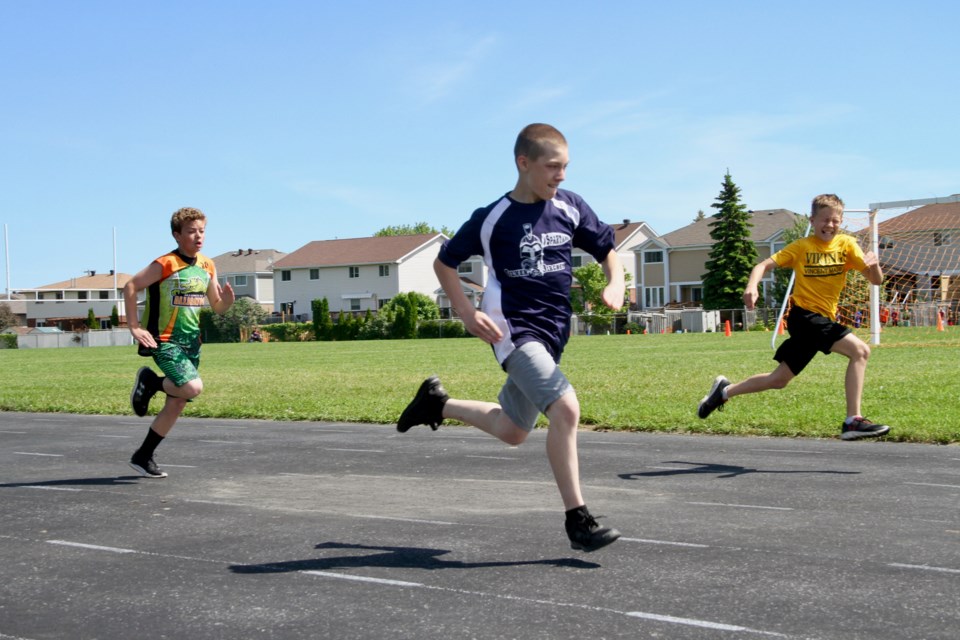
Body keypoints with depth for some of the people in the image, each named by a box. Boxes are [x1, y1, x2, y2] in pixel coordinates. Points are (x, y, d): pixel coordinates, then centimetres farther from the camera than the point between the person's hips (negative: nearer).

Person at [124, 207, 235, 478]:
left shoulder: (208, 267, 6)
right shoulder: (165, 265, -13)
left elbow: (217, 306, 13)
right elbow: (131, 287, -10)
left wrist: (227, 300, -11)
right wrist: (134, 327, -14)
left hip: (191, 342, 7)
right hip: (164, 341, -7)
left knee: (177, 404, 8)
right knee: (193, 387, -26)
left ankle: (143, 457, 21)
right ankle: (150, 381, 2)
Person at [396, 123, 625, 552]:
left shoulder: (571, 208, 3)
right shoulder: (493, 218, -7)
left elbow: (607, 250, 14)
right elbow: (444, 263, 4)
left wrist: (615, 285, -8)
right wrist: (467, 312, -9)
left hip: (552, 331, 6)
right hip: (513, 328, -6)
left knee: (512, 432, 16)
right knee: (565, 408, -25)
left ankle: (437, 403, 38)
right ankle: (577, 520, -18)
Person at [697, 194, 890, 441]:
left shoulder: (846, 244, 6)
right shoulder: (801, 247, -1)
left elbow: (876, 280, -1)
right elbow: (765, 265, -5)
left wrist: (873, 264, -24)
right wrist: (752, 286, -25)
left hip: (822, 319, 6)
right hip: (804, 315, -6)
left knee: (779, 379, 13)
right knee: (859, 350, -23)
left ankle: (725, 391, 31)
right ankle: (853, 421, -23)